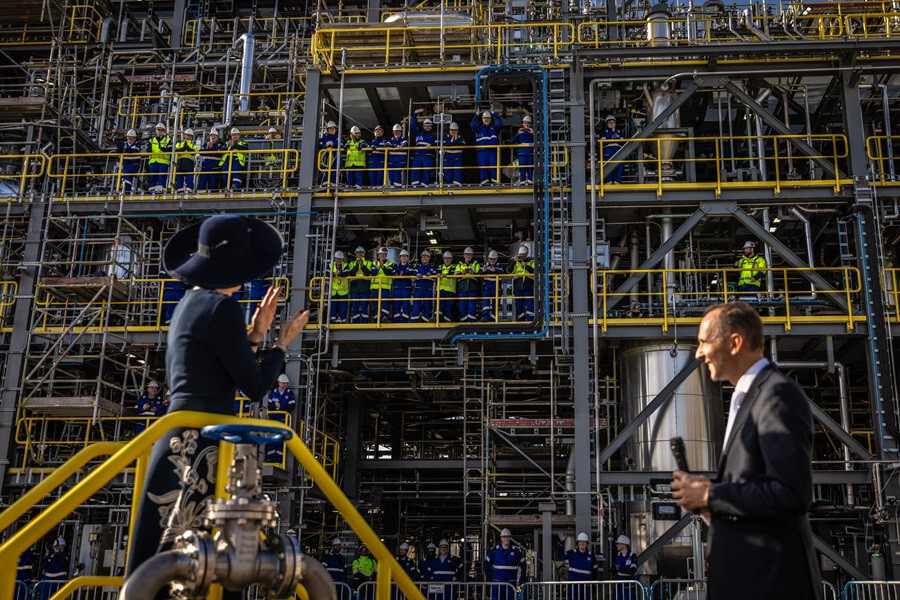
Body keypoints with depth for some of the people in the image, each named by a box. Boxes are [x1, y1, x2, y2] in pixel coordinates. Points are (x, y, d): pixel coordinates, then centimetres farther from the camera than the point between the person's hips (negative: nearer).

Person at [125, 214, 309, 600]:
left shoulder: (191, 302, 14)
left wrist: (255, 334, 17)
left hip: (183, 439, 9)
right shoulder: (221, 307, -13)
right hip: (201, 444, -9)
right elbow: (254, 386, -10)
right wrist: (282, 342, 4)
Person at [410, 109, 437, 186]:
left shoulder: (433, 135, 14)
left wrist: (431, 145, -24)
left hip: (428, 157, -2)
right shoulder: (419, 133, 22)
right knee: (414, 172, -10)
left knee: (426, 173, -5)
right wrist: (415, 114, 16)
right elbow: (413, 125, 21)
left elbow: (437, 144, -4)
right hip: (417, 156, 2)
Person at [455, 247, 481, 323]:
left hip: (473, 290, -1)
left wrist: (474, 274, -18)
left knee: (472, 307, -8)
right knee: (462, 307, -1)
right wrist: (461, 273, -19)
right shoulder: (459, 265, 17)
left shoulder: (476, 265, 15)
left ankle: (471, 322, -6)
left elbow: (480, 276, 2)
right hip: (462, 289, 1)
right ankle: (463, 323, 4)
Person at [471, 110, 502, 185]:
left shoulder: (494, 128, 15)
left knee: (494, 165, -6)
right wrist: (476, 114, -3)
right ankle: (484, 181, -3)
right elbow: (473, 125, -4)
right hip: (482, 150, 0)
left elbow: (499, 123, -1)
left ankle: (495, 180, -5)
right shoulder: (479, 128, 13)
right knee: (483, 166, -4)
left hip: (493, 150, 0)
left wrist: (494, 113, 3)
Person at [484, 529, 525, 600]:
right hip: (497, 583, 0)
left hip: (511, 583, 0)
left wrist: (521, 580, 2)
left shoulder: (516, 551, 2)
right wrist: (488, 579, 3)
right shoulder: (494, 550, 2)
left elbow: (522, 565, 7)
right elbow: (486, 564, 9)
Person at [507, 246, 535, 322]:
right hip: (518, 288, 2)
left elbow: (535, 272, -4)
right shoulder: (515, 263, 15)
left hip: (528, 288, -2)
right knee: (519, 306, 3)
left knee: (530, 306, -9)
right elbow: (509, 271, -2)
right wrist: (514, 261, -9)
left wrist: (526, 266, -13)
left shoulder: (531, 263, 13)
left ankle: (530, 320, -10)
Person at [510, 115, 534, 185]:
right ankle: (522, 181, -2)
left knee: (530, 168, -1)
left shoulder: (532, 133, 11)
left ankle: (530, 180, 2)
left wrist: (533, 133, -14)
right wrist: (518, 134, -10)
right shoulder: (520, 133, 12)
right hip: (521, 153, 0)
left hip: (530, 153, 0)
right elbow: (512, 141, 1)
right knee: (522, 168, -3)